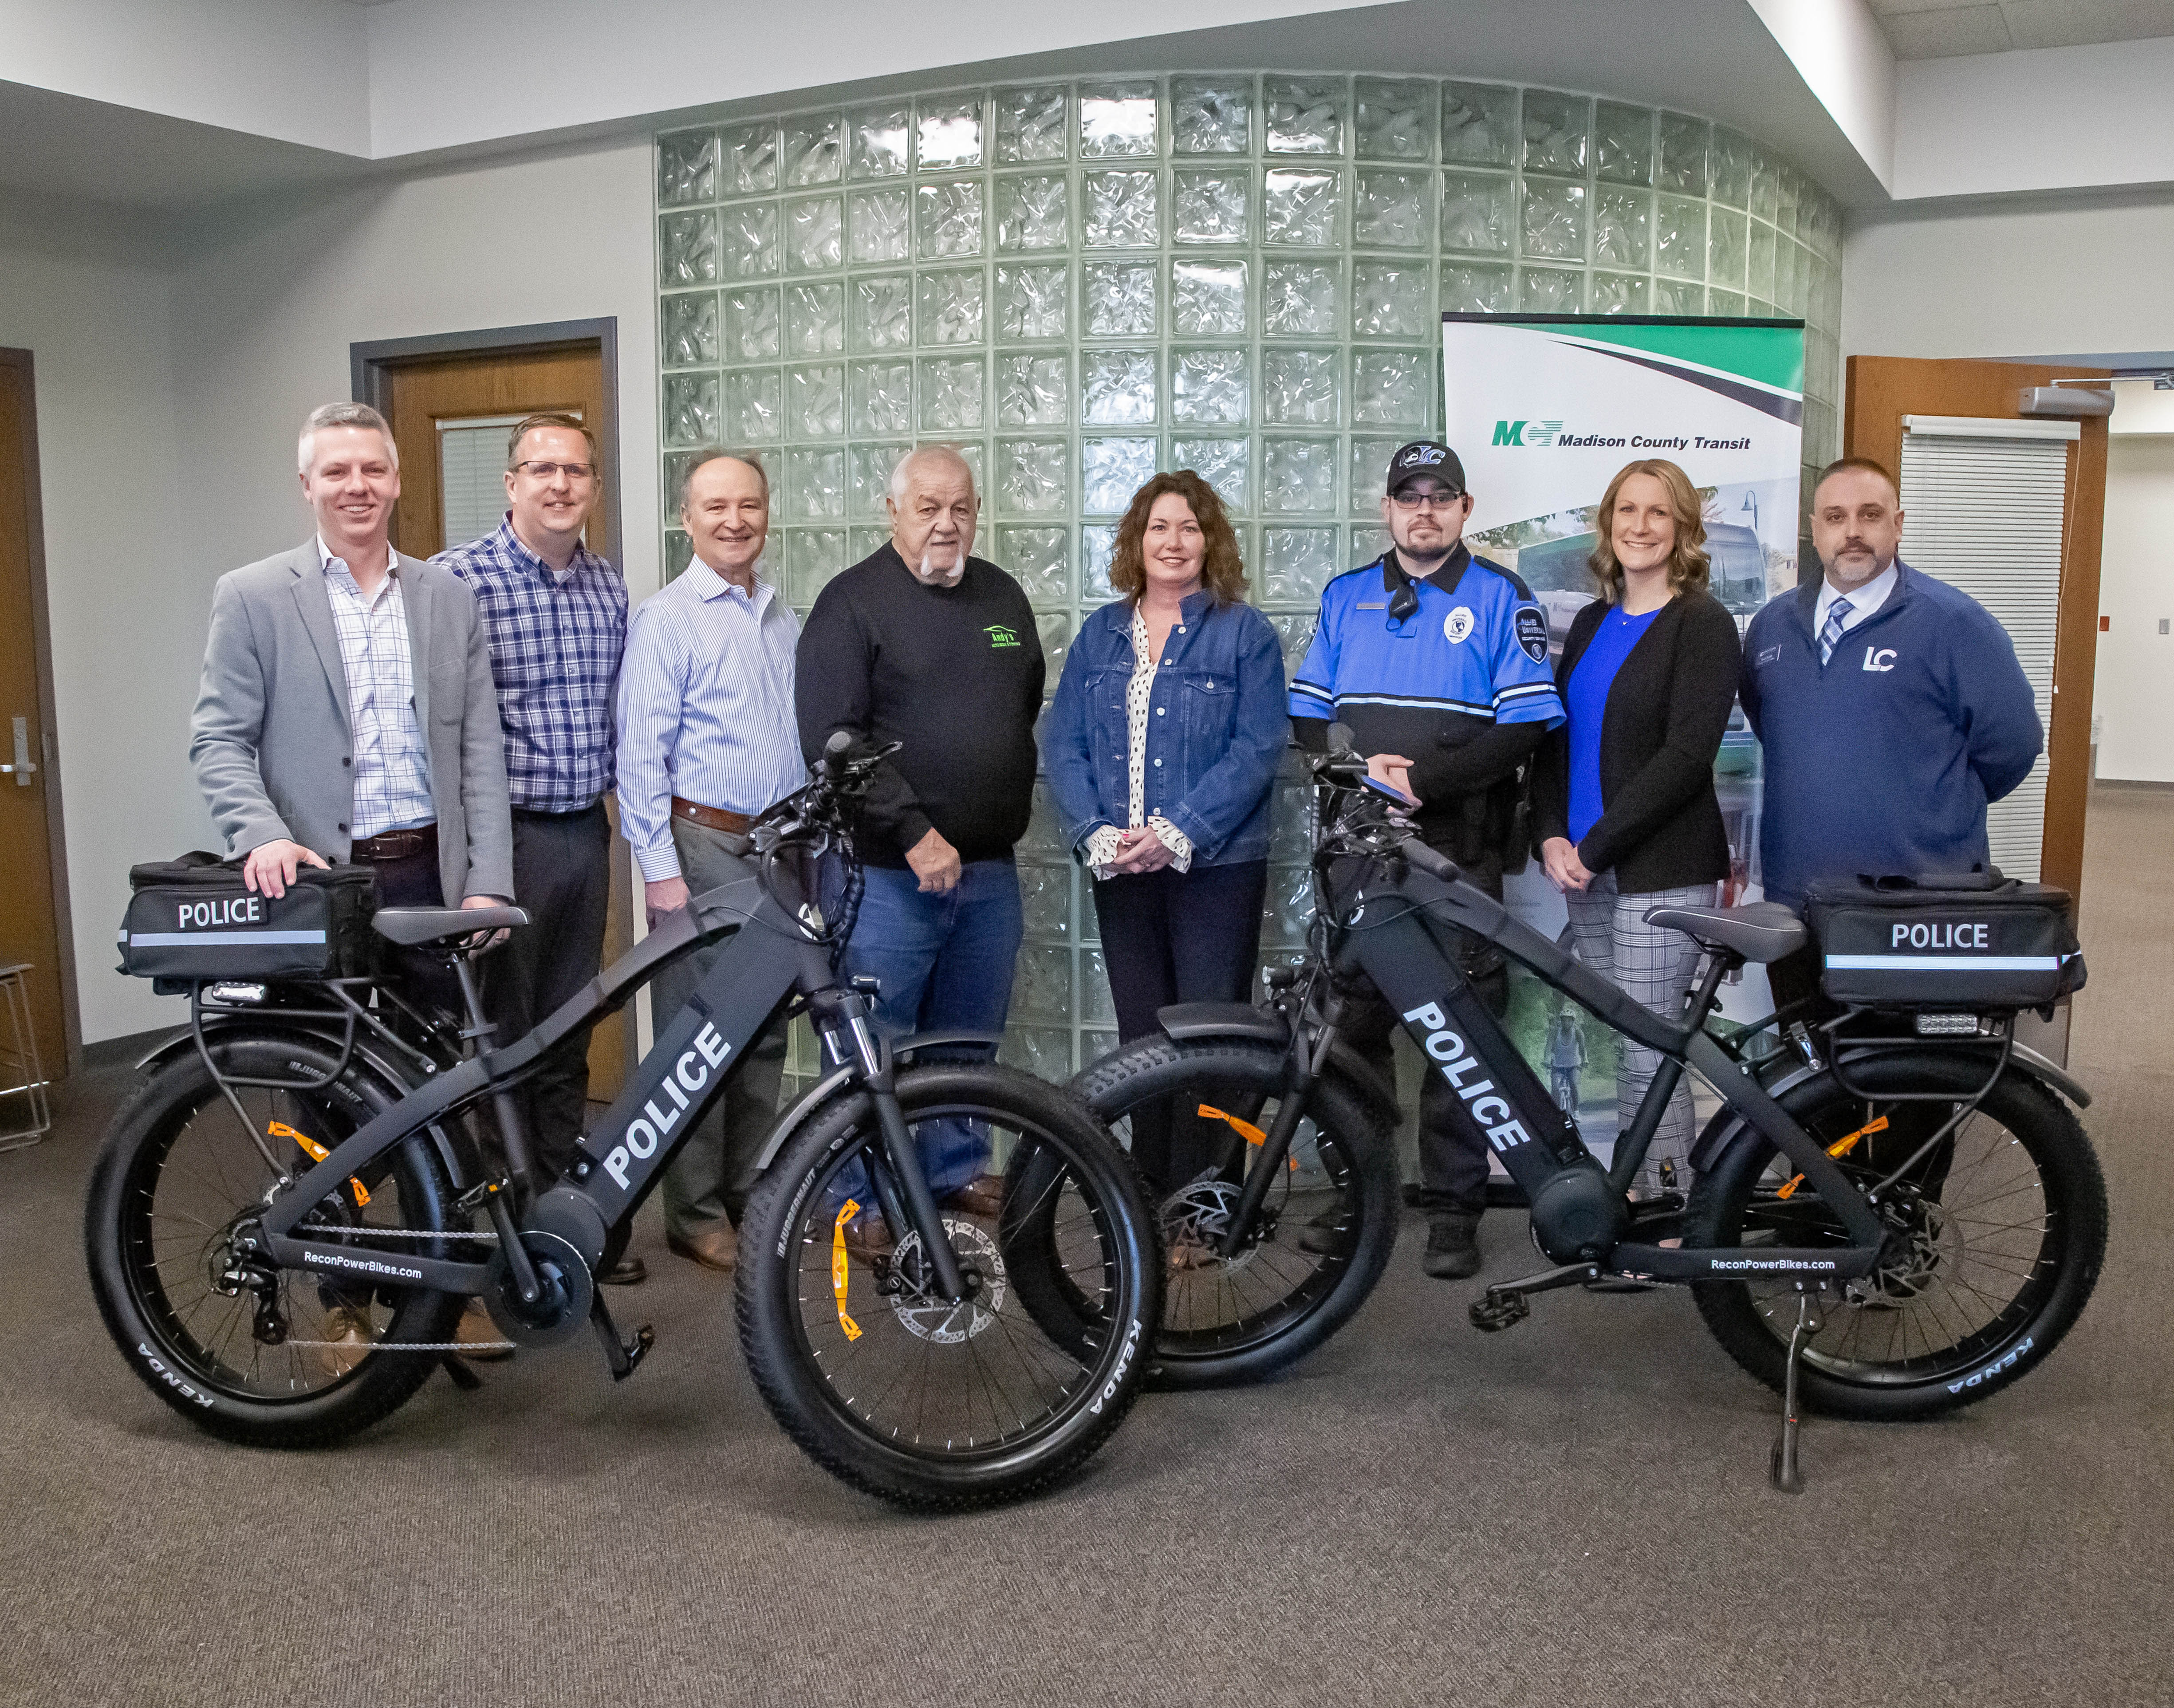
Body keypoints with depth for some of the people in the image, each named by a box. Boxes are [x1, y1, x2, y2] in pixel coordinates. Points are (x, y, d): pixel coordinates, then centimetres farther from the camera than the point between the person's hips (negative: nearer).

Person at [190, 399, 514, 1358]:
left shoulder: (450, 600, 10)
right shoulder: (252, 598, 2)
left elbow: (480, 751, 5)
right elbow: (219, 740, -2)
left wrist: (487, 881, -2)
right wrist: (262, 836, -19)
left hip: (431, 880, 2)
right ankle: (346, 1297, 23)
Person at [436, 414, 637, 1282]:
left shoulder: (609, 587, 9)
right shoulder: (457, 579, -11)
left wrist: (607, 791, 12)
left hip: (584, 830, 6)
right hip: (502, 832, -6)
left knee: (568, 1033, 15)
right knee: (497, 1035, 3)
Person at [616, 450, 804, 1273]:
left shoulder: (785, 619, 14)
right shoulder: (666, 619, -5)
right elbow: (641, 755, -10)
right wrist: (659, 868, -14)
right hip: (703, 846, -6)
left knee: (766, 1030, 12)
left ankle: (748, 1195, 24)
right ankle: (697, 1216, 10)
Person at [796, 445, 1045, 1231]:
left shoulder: (1004, 596, 13)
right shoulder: (853, 601, -7)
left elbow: (1028, 709, 25)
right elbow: (832, 742, -15)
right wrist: (914, 833, -20)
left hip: (989, 870, 6)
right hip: (887, 872, -6)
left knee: (969, 1035, 16)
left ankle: (956, 1167, 32)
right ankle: (863, 1194, 13)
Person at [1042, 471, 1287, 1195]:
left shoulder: (1245, 634, 0)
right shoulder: (1100, 634, 12)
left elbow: (1257, 749, -9)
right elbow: (1063, 743, 6)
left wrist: (1177, 833, -17)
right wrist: (1096, 833, -10)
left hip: (1216, 866, -4)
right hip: (1119, 870, 4)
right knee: (1141, 1037, 10)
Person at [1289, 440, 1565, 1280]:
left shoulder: (1501, 598, 2)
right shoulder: (1346, 597, 14)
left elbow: (1528, 724, -6)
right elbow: (1305, 715, 12)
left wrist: (1422, 779, -16)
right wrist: (1360, 766, -8)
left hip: (1459, 852, -3)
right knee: (1353, 1021, 8)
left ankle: (1454, 1208, 12)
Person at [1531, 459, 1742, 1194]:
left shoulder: (1702, 623, -5)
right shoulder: (1593, 623, 16)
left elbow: (1686, 755, -14)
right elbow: (1555, 734, 13)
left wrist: (1595, 846, -15)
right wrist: (1552, 836, -2)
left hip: (1662, 871, -6)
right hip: (1588, 868, 6)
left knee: (1648, 1053, -5)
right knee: (1616, 1046, 10)